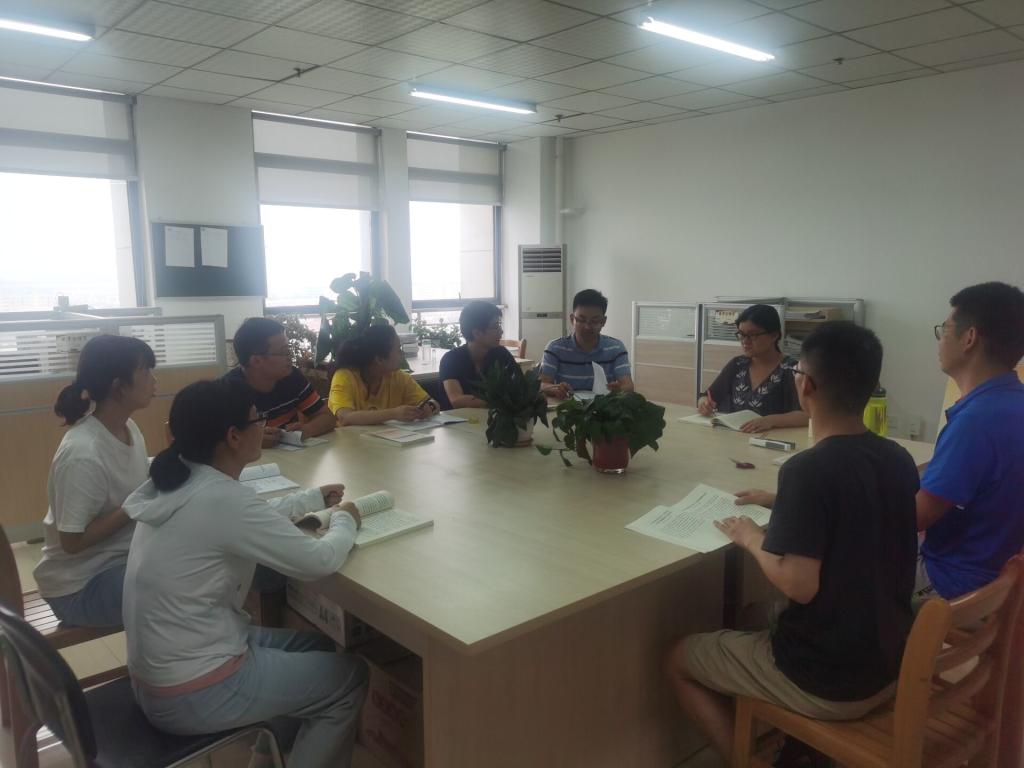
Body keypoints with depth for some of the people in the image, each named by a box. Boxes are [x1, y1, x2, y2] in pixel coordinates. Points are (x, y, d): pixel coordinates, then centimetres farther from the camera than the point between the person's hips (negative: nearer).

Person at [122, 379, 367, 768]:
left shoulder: (183, 481, -2)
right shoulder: (221, 498, -28)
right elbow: (319, 561, -21)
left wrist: (314, 498, 22)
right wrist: (344, 521, -2)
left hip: (161, 668, 9)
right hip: (191, 695, -9)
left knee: (321, 646, 22)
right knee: (349, 678, 7)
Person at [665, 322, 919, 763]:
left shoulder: (808, 469, -26)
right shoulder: (899, 460, -2)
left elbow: (799, 586, -27)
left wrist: (752, 538, -10)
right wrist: (781, 504, 12)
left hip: (827, 683, -7)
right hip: (892, 665, 8)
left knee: (679, 660, 12)